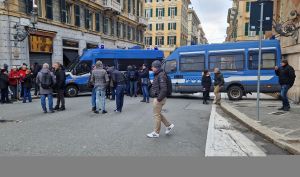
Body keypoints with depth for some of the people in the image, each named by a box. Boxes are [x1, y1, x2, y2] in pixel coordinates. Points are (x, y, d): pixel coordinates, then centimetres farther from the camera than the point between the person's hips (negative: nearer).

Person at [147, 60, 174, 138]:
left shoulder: (161, 75, -19)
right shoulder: (158, 75, 13)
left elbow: (164, 89, -26)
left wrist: (159, 98, -22)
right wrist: (157, 98, 14)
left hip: (159, 99, -10)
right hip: (157, 98, 10)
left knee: (157, 115, 1)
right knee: (158, 114, 19)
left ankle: (156, 133, 14)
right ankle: (169, 125, 27)